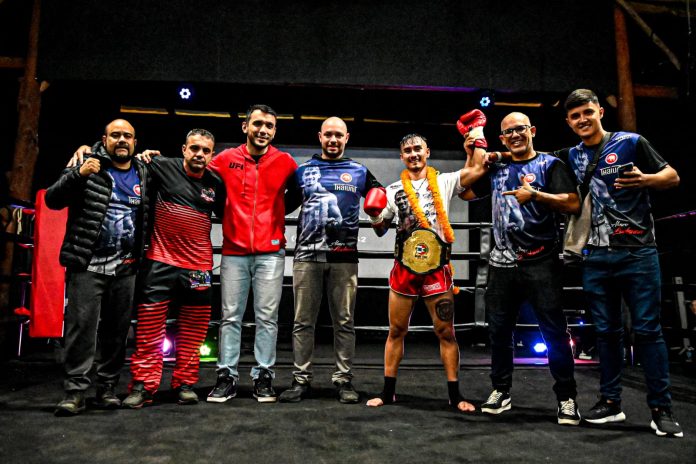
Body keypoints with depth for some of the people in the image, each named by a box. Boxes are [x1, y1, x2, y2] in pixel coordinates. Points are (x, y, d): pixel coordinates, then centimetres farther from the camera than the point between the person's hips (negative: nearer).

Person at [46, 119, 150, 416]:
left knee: (117, 329, 7)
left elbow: (147, 213, 27)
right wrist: (78, 174, -19)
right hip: (87, 265, -3)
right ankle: (75, 390, 1)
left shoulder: (143, 174, 13)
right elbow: (52, 200, -6)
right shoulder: (88, 166, 2)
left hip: (124, 268, 4)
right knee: (81, 326, -6)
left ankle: (107, 388, 17)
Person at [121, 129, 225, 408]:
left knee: (192, 331, 8)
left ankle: (185, 383, 21)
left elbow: (225, 215, 22)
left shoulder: (216, 184, 7)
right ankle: (143, 385, 11)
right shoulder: (164, 168, 0)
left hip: (198, 266, 2)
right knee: (149, 328, 0)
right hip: (160, 262, -2)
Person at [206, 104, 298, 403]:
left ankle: (263, 377, 13)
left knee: (267, 317, 3)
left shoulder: (285, 162, 4)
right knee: (230, 316, 5)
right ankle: (226, 376, 14)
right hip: (234, 251, 1)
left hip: (271, 252, 0)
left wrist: (275, 216, 7)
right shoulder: (226, 159, 5)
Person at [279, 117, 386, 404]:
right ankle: (301, 380, 13)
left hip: (344, 257, -1)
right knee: (303, 322, 3)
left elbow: (380, 195, 16)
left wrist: (378, 204, -6)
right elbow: (285, 206, 20)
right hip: (307, 255, 1)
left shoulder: (360, 172, 13)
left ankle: (344, 380, 13)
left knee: (344, 322, 3)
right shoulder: (303, 171, 15)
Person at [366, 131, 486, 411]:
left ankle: (454, 394, 15)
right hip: (404, 268, 2)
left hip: (437, 269, -1)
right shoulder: (393, 190, 9)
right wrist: (375, 218, -5)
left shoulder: (444, 182, 5)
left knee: (446, 332, 3)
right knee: (396, 331, 8)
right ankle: (388, 391, 20)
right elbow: (381, 230, 15)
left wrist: (475, 139, -1)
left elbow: (477, 169, -8)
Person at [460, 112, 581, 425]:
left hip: (541, 263, -4)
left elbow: (573, 203, -8)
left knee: (554, 331, -2)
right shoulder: (496, 169, 16)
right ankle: (501, 390, 23)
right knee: (499, 329, 9)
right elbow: (466, 194, 19)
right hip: (502, 263, 5)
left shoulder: (550, 164, 3)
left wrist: (534, 194, -19)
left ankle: (567, 398, 10)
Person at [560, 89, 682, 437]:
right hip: (596, 256, 4)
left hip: (637, 252, -4)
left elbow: (673, 177, 3)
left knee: (648, 329, -1)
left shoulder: (631, 143, 1)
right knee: (606, 330, 10)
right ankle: (610, 402, 20)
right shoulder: (572, 157, 12)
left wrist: (645, 179, -18)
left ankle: (661, 408, 10)